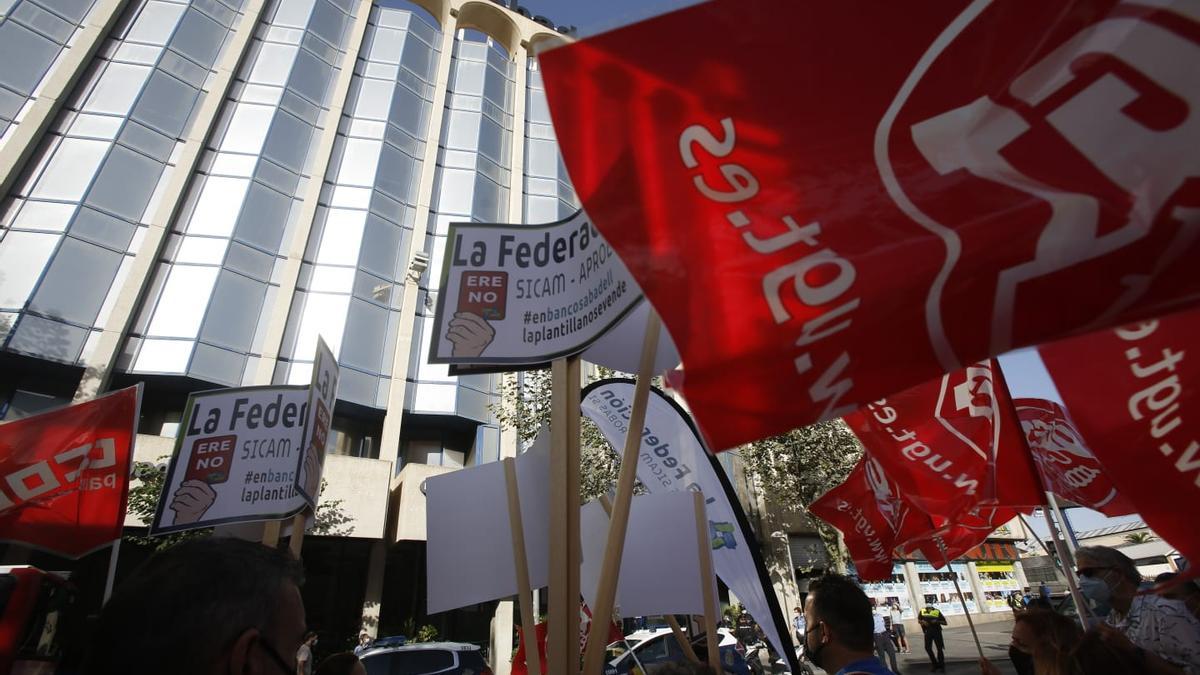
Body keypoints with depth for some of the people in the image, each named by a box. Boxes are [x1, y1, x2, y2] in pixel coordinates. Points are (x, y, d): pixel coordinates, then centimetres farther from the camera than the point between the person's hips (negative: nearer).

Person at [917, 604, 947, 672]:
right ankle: (934, 664, 22)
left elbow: (945, 623, -6)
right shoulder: (922, 611, -3)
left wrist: (937, 621, -23)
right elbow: (918, 620, 10)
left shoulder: (937, 612, -10)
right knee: (928, 648, 3)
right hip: (928, 632, 3)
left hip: (937, 631, -2)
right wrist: (922, 622, -11)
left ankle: (941, 665, 18)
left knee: (939, 648, 1)